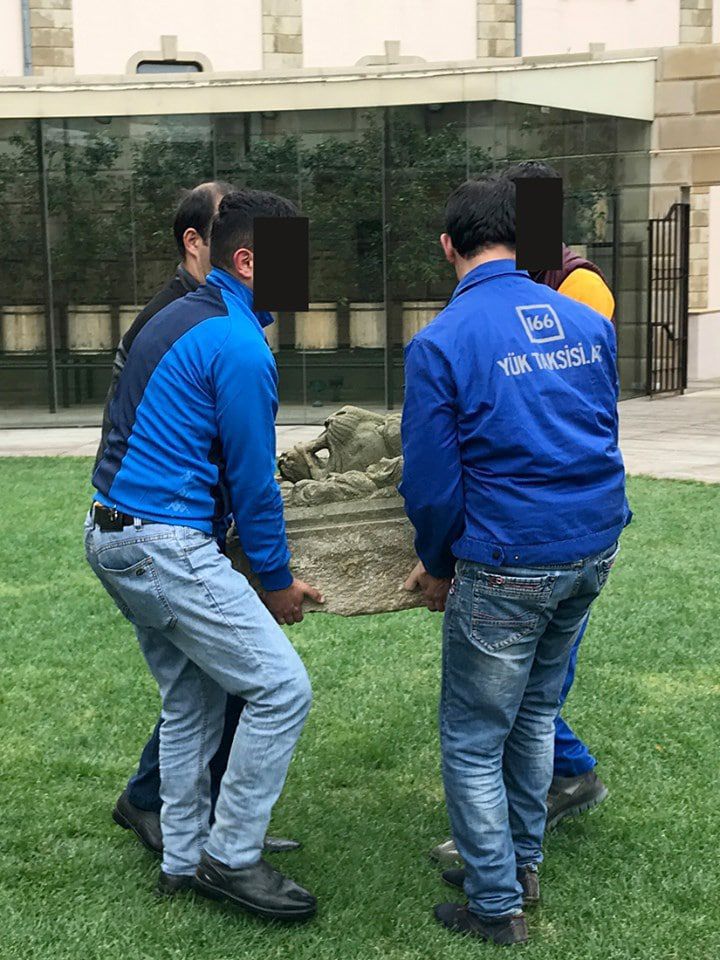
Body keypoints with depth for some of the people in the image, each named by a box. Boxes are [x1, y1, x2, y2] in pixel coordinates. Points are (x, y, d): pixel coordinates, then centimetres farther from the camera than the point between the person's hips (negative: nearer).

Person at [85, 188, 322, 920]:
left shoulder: (179, 318, 16)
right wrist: (276, 581, 2)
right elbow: (254, 481, -10)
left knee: (191, 698, 18)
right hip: (166, 547, -10)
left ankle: (182, 860, 27)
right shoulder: (239, 346, -15)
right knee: (282, 688, -5)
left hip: (113, 535, 11)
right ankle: (230, 858, 5)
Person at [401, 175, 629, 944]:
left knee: (473, 741, 9)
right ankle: (520, 863, 37)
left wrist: (437, 566, 6)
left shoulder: (440, 344, -13)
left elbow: (430, 482, -11)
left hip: (509, 566, -6)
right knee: (535, 713, 24)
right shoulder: (587, 323, 5)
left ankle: (496, 906, 20)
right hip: (595, 549, 7)